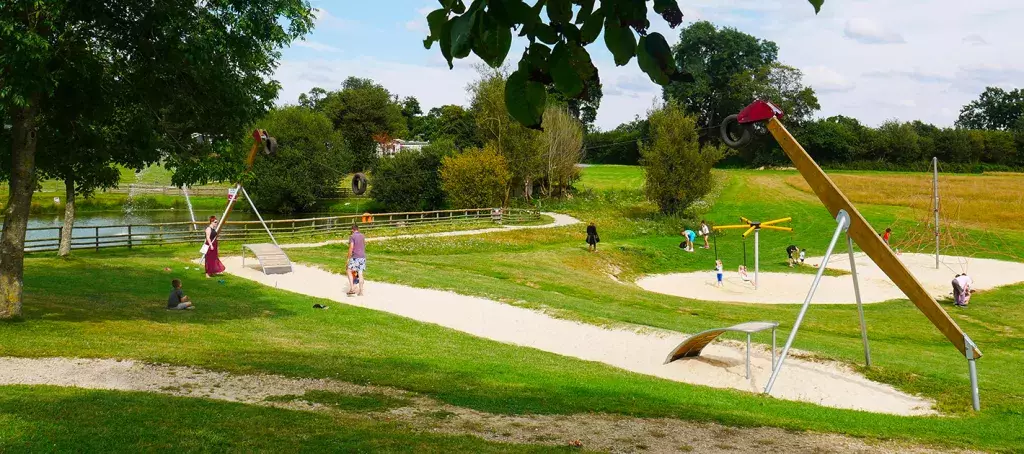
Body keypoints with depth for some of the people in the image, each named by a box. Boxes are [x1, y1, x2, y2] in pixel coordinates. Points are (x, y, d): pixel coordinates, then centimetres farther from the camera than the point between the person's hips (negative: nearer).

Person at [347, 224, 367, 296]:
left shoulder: (352, 237, -8)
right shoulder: (362, 236, 12)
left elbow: (351, 247, -15)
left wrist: (349, 258, -9)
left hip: (355, 257, -5)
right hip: (363, 256, 5)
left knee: (350, 271, 7)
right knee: (360, 273, 6)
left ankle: (352, 288, -7)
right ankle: (361, 291, 5)